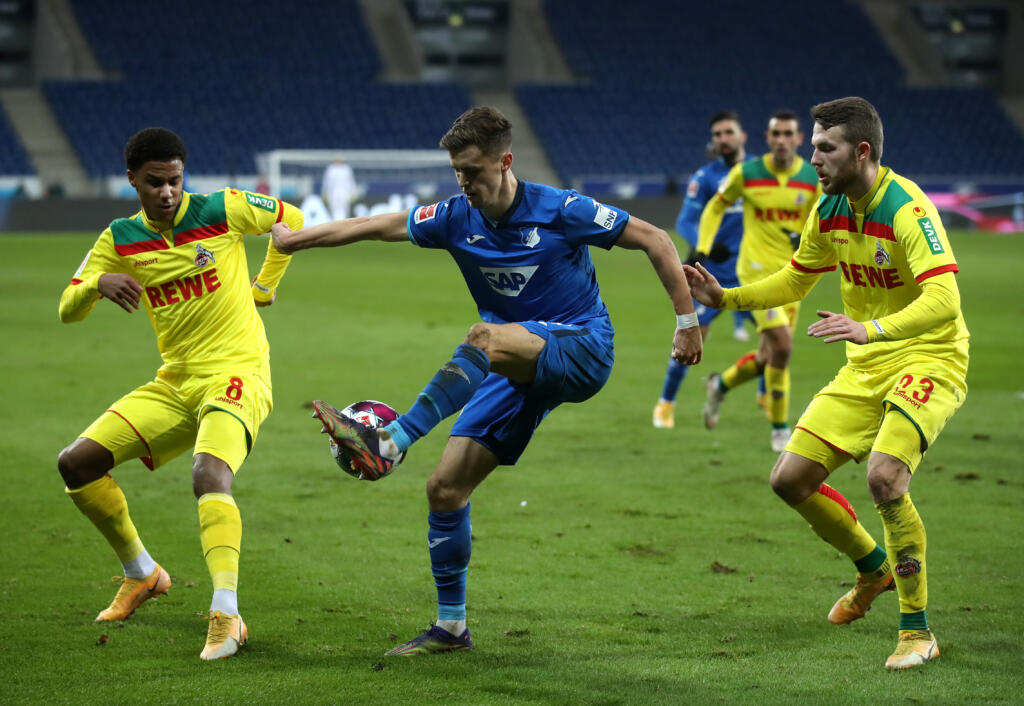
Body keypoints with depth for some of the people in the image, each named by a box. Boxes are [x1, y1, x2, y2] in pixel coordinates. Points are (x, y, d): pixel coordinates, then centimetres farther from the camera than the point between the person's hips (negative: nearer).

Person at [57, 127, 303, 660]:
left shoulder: (222, 210, -6)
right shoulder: (119, 240, 5)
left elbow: (292, 220, 10)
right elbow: (68, 310, 2)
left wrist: (266, 284, 9)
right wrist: (98, 284, -20)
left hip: (237, 375, -6)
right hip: (174, 384, 6)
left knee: (209, 475, -33)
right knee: (77, 464, -1)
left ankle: (226, 616, -41)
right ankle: (142, 574, 19)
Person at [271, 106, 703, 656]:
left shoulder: (560, 211, -13)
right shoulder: (456, 218, 1)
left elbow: (653, 239, -7)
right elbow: (375, 227, 9)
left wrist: (687, 320, -8)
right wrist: (295, 239, 10)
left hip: (582, 350, -6)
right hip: (520, 371, 6)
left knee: (485, 339, -37)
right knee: (445, 486, -4)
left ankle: (387, 445, -42)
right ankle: (450, 627, 8)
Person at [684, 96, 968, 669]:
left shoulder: (907, 209, -22)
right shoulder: (830, 212, 2)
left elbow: (944, 300, -33)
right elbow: (797, 280, 19)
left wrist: (872, 329, -47)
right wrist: (726, 298, 6)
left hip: (928, 359, -8)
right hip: (865, 368, 8)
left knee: (884, 477, -29)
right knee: (791, 479, 2)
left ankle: (918, 631, -13)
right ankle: (873, 568, 30)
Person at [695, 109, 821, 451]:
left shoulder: (813, 179, -2)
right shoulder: (746, 173, -7)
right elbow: (716, 206, 10)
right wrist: (702, 249, 2)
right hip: (757, 270, -4)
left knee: (769, 357, 10)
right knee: (782, 345, -20)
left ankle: (720, 385, 41)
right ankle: (780, 429, -6)